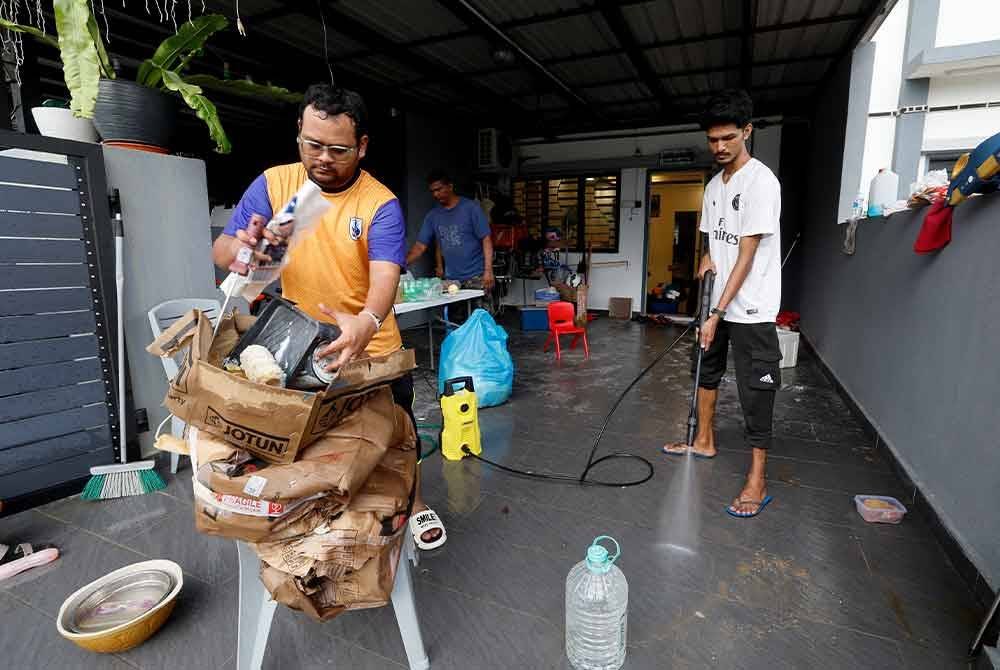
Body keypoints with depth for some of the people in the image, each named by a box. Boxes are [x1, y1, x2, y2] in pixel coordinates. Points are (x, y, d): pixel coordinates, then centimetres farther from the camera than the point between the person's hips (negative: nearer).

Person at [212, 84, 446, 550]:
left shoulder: (381, 204, -17)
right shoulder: (273, 184, -8)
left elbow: (385, 274, -31)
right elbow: (221, 252, -9)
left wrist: (367, 322, -53)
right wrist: (241, 248, -35)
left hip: (372, 349, -1)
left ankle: (415, 503, 41)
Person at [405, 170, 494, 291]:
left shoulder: (471, 208, -4)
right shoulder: (433, 215, 9)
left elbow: (486, 239, -6)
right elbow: (420, 246, 7)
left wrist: (488, 271, -15)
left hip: (476, 277, -4)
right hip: (450, 278, 4)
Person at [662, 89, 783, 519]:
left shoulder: (761, 181, -16)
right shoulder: (714, 185, 10)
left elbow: (747, 256, -21)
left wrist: (717, 314, -23)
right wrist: (707, 258, -5)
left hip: (751, 309, -9)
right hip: (719, 303, 9)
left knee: (755, 388, -4)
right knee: (706, 369, 19)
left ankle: (757, 482, 6)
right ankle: (704, 441, 38)